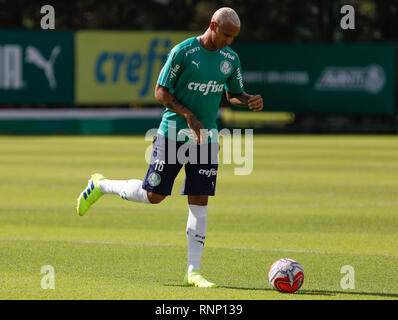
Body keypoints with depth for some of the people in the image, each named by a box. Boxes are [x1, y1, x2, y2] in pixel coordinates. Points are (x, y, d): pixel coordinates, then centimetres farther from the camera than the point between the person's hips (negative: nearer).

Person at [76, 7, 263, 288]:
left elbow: (234, 94, 19)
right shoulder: (183, 52, -12)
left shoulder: (231, 59, 5)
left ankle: (193, 271, 1)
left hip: (206, 137, 4)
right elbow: (161, 92, -9)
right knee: (154, 194, -2)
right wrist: (189, 116, -20)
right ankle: (100, 186, 24)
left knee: (199, 202, -1)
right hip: (174, 134, -4)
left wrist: (251, 101, -4)